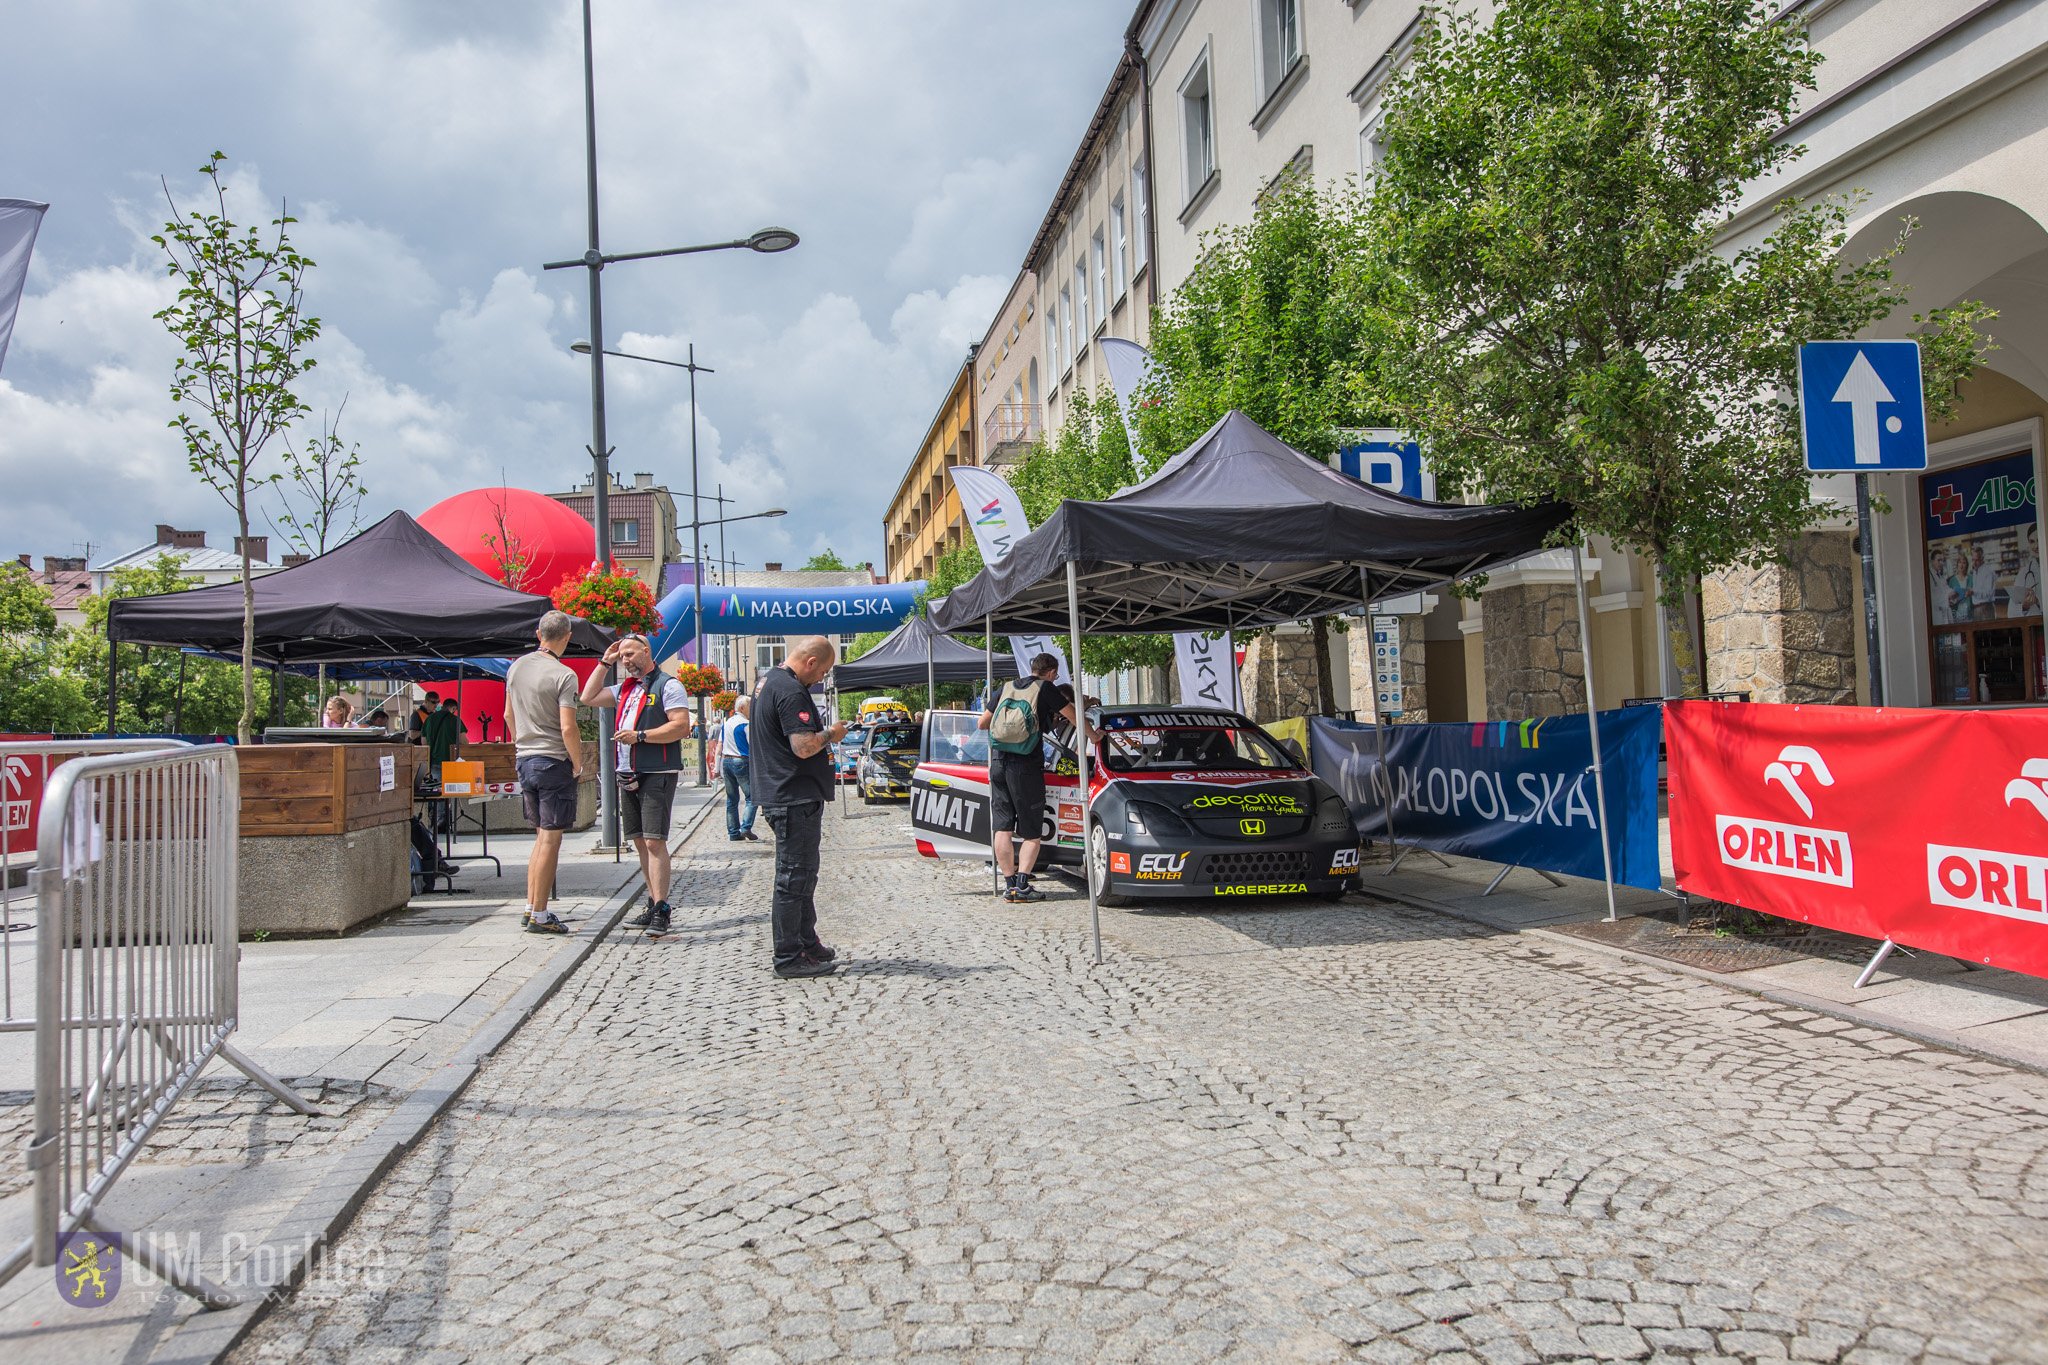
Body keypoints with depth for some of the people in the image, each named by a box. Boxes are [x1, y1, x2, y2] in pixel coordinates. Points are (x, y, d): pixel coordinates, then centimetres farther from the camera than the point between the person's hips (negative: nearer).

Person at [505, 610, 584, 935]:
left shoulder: (516, 667, 9)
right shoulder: (563, 675, -14)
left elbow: (509, 715, 18)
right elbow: (567, 728, -19)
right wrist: (578, 766, -8)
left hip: (525, 760, 8)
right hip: (554, 762, -8)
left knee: (541, 836, 17)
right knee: (550, 839, -2)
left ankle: (531, 907, 19)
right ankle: (539, 916, 0)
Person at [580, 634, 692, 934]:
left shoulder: (668, 685, -5)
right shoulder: (625, 689, 20)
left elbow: (682, 727, -14)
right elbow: (588, 698, 22)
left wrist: (640, 735, -17)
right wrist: (604, 663, 17)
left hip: (657, 775, -8)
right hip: (628, 775, 8)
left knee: (654, 841, -12)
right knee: (641, 842, 10)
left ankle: (661, 910, -12)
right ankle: (653, 905, 16)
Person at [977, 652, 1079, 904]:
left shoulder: (1007, 688, 15)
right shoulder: (1046, 688, 2)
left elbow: (981, 724, 20)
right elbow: (1074, 717, 6)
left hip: (998, 761, 4)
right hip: (1026, 764, -4)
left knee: (1002, 827, 6)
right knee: (1031, 832, 4)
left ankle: (1009, 884, 6)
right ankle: (1022, 885, -6)